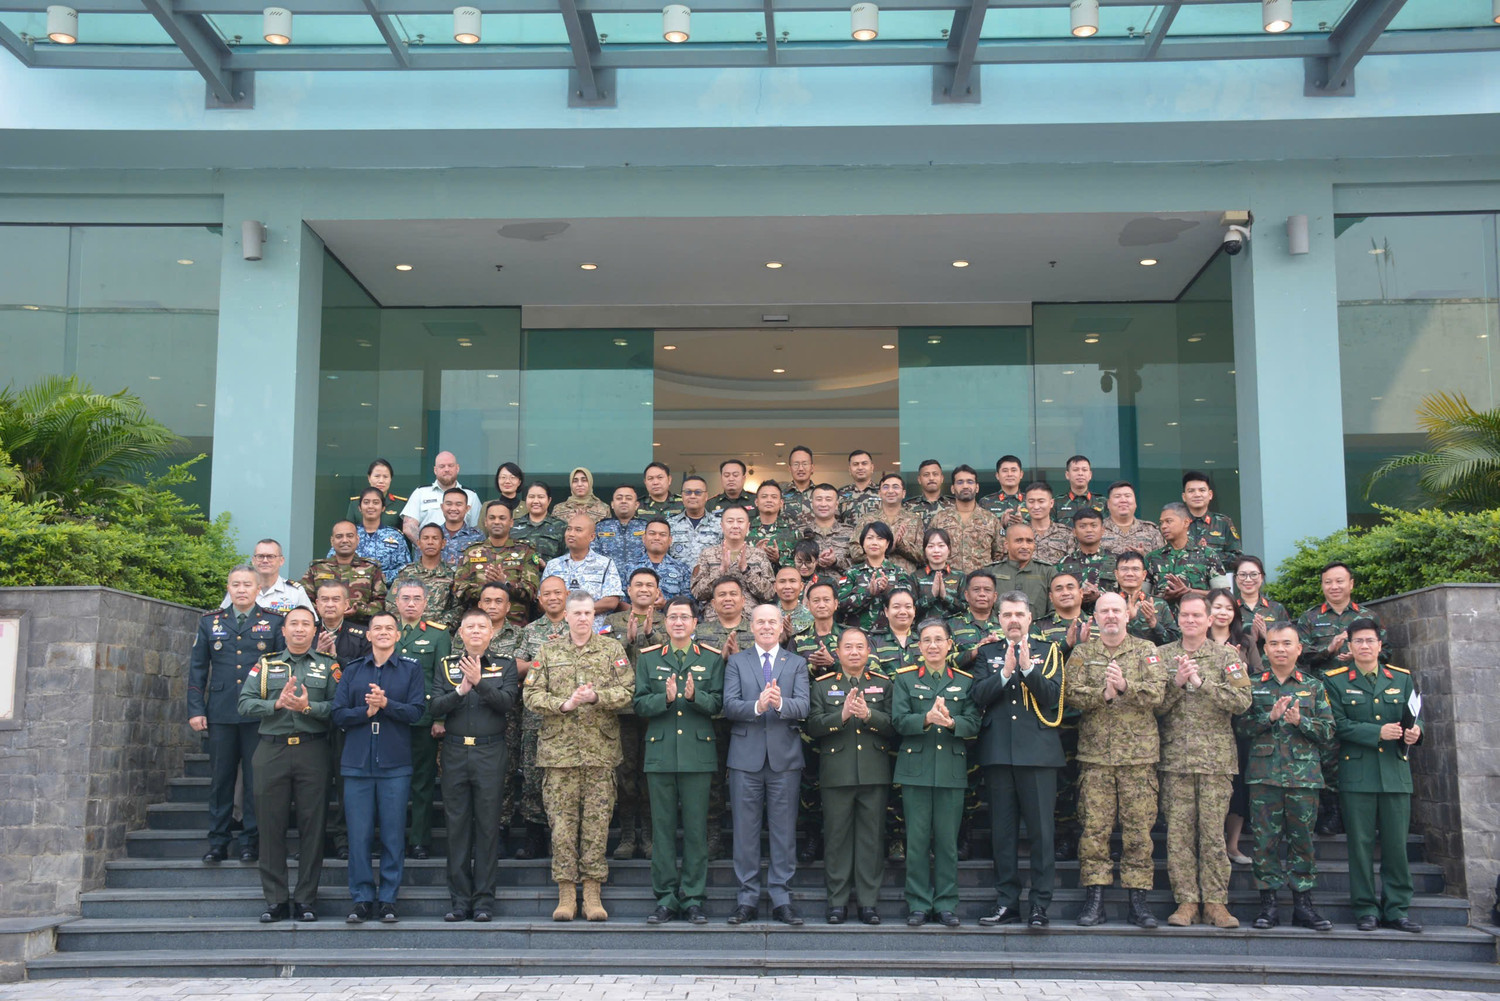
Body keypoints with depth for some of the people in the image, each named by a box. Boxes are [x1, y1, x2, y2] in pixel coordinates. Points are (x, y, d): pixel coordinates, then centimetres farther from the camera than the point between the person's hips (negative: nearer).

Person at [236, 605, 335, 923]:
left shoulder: (328, 667, 9)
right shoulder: (265, 665, 13)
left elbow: (338, 707, -2)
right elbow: (245, 703, 2)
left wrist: (308, 706, -17)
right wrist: (277, 703, -13)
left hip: (312, 751, -1)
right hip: (272, 750, 1)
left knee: (312, 825, 0)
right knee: (270, 825, 2)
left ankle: (306, 898, 8)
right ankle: (275, 899, 10)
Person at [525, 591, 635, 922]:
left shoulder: (612, 649, 9)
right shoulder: (549, 652, 11)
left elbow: (626, 691, 0)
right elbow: (532, 694, 4)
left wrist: (596, 696, -16)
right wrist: (564, 704, -11)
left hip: (601, 750, 0)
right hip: (559, 750, 1)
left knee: (597, 821, 1)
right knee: (562, 821, 0)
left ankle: (592, 894, 8)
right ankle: (566, 894, 8)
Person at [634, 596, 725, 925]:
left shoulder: (712, 658, 8)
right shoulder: (648, 658, 10)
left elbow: (718, 704, 1)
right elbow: (640, 705, 3)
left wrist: (694, 696, -18)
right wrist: (665, 698, -15)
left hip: (698, 752, -1)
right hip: (660, 753, 1)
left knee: (696, 828, 1)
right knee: (663, 827, 3)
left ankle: (693, 899, 9)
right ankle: (665, 898, 11)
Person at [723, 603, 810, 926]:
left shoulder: (797, 664, 9)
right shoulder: (736, 662, 9)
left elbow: (803, 707, -5)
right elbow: (729, 706, -5)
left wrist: (780, 703, -26)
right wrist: (757, 706, -24)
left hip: (784, 756, 0)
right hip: (746, 757, 0)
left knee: (784, 830, 3)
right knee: (745, 830, 4)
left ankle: (781, 899, 11)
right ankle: (747, 899, 12)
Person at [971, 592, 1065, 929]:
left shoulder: (1048, 651, 9)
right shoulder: (987, 653, 13)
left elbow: (1052, 695, -5)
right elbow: (978, 696, -1)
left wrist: (1027, 668, -18)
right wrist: (1005, 672, -13)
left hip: (1038, 750, -2)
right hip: (998, 751, 2)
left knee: (1041, 829, -3)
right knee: (1002, 831, 6)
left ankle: (1040, 904, 3)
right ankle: (1006, 903, 13)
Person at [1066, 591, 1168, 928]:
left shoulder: (1146, 650, 9)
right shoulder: (1081, 653, 10)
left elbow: (1157, 692, -5)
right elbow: (1072, 693, -3)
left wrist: (1125, 686, -20)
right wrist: (1104, 693, -17)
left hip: (1139, 755, 0)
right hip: (1095, 754, 0)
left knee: (1138, 828, 0)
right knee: (1094, 827, -2)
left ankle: (1138, 902, 7)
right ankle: (1094, 902, 4)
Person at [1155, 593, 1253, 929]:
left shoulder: (1227, 656, 7)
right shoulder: (1162, 655, 10)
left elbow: (1242, 700, -6)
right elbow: (1154, 705, 3)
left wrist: (1201, 682, -12)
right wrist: (1177, 682, -12)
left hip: (1216, 758, -1)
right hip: (1176, 758, 1)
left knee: (1213, 831, -1)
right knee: (1179, 831, 0)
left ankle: (1215, 902, 6)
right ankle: (1186, 901, 6)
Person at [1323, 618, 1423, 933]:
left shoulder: (1402, 679, 13)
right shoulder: (1335, 681, 3)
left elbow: (1415, 717, 11)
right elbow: (1339, 725, -6)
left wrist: (1414, 731, -12)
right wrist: (1378, 733, -16)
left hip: (1396, 773, 3)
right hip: (1357, 773, -2)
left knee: (1396, 843, 3)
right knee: (1361, 843, 1)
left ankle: (1395, 909, 13)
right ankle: (1366, 910, 9)